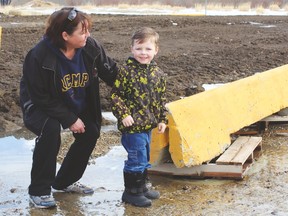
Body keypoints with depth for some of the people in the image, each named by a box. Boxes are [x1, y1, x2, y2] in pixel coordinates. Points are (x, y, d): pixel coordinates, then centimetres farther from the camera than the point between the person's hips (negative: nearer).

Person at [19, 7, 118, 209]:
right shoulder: (39, 56, -32)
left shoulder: (91, 47, -20)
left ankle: (65, 181, 19)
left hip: (77, 105, 6)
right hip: (40, 106, -6)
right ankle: (39, 190, -15)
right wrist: (70, 119, -25)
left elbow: (112, 73, -7)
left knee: (91, 132, -5)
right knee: (50, 130, -32)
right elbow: (41, 97, -25)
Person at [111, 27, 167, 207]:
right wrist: (123, 114, -18)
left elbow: (162, 99, 13)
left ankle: (141, 186, 35)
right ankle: (131, 191, 12)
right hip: (132, 125, -7)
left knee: (145, 159, 19)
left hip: (148, 124, 7)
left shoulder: (158, 74, 5)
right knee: (136, 159, -2)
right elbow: (116, 94, -11)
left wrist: (162, 119, 11)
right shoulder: (126, 71, -13)